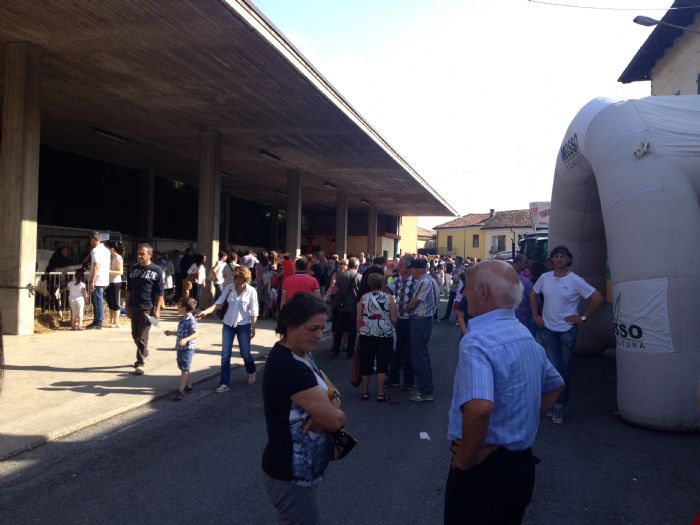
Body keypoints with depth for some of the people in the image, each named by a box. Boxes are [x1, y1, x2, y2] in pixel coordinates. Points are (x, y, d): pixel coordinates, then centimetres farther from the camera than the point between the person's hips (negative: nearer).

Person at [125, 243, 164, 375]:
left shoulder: (156, 270, -4)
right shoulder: (133, 269, 9)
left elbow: (160, 293, -5)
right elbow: (129, 289, 14)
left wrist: (157, 310, -10)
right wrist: (127, 306, 10)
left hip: (148, 308, -5)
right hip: (134, 307, 5)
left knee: (142, 337, -5)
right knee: (135, 335, 15)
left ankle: (140, 363, 2)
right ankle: (143, 354, 36)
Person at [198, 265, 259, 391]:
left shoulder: (251, 291, -11)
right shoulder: (229, 288, -4)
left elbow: (254, 312, -8)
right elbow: (219, 303, -5)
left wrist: (253, 327, -9)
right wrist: (206, 311, -18)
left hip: (243, 325, -2)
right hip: (228, 324, 3)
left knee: (245, 353, 8)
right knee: (225, 355, 1)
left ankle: (251, 372, 40)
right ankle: (224, 383, 8)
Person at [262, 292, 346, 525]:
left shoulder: (301, 355, 2)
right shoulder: (289, 367, -29)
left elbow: (330, 391, 7)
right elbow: (336, 420, -28)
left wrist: (326, 408, -15)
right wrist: (333, 411, -4)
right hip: (291, 478, -10)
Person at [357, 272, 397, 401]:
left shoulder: (363, 298, -1)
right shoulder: (389, 298, -5)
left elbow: (358, 319, 1)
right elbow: (394, 319, -6)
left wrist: (360, 331, 15)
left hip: (366, 335, 2)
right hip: (385, 336, -1)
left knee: (366, 363, 11)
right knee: (382, 364, 6)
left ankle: (365, 392, 18)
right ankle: (380, 393, 6)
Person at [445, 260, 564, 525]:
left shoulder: (477, 341, -23)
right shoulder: (526, 336, 5)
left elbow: (479, 408, -38)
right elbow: (555, 386, 21)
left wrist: (465, 458, -22)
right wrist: (524, 428, 14)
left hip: (483, 467, -8)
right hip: (522, 462, 8)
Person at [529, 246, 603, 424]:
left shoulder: (575, 280, -10)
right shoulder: (545, 277, 0)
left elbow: (597, 298, -9)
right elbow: (533, 294, 15)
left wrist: (583, 317, -8)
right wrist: (536, 316, 7)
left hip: (567, 330, -2)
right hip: (547, 329, 2)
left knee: (564, 369, 7)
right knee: (554, 368, -3)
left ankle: (559, 406, 20)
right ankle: (558, 406, 12)